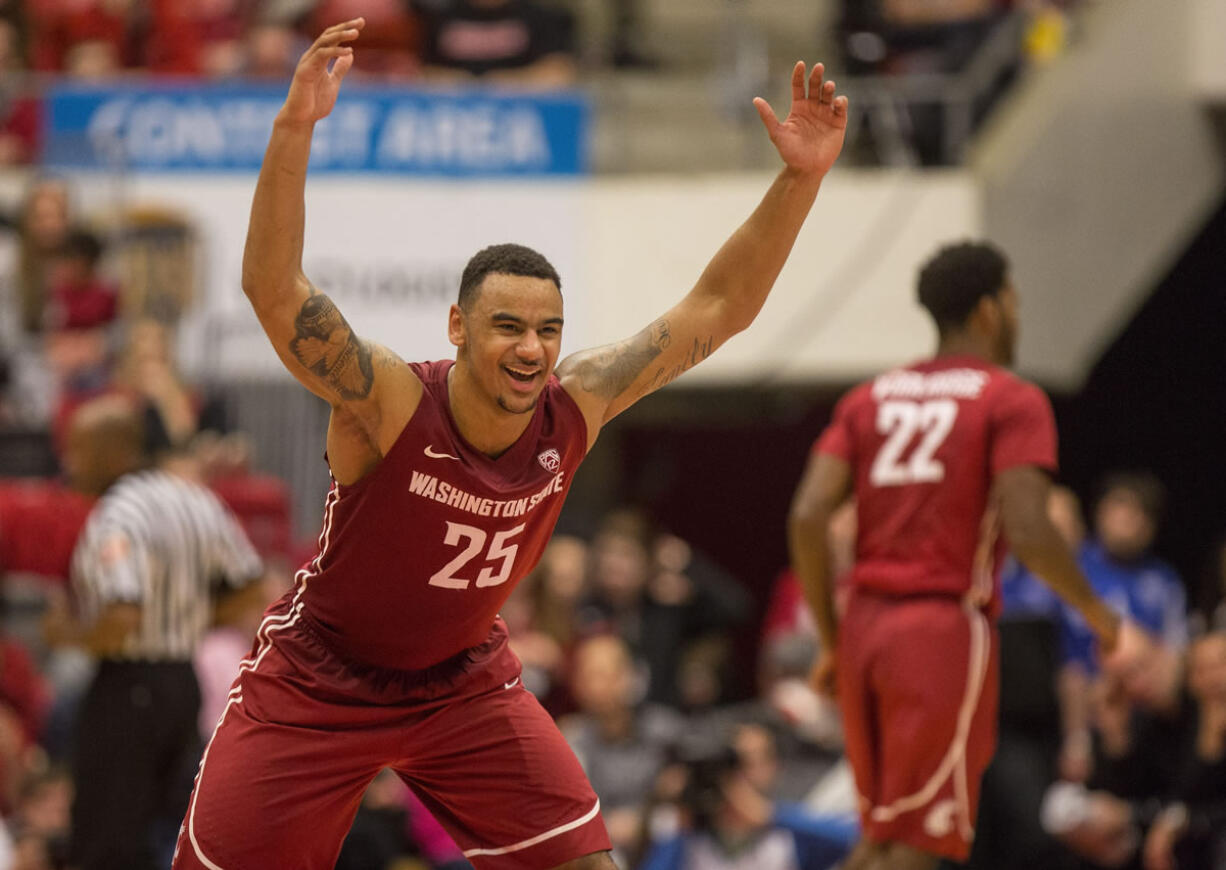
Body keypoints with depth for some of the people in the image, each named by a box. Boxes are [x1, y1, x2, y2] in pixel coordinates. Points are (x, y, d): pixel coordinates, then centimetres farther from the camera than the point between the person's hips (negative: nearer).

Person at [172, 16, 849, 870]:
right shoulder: (392, 406, -31)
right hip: (316, 682, -3)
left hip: (462, 682, 4)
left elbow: (719, 309, -13)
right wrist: (294, 129, -60)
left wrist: (800, 178, -24)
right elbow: (273, 288, -46)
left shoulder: (571, 410, -18)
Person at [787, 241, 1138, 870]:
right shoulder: (1012, 403, -3)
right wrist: (1097, 613, 0)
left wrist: (831, 639, 11)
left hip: (865, 623, 6)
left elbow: (806, 518, 3)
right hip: (946, 629, -6)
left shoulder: (870, 398, 13)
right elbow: (1027, 533, -15)